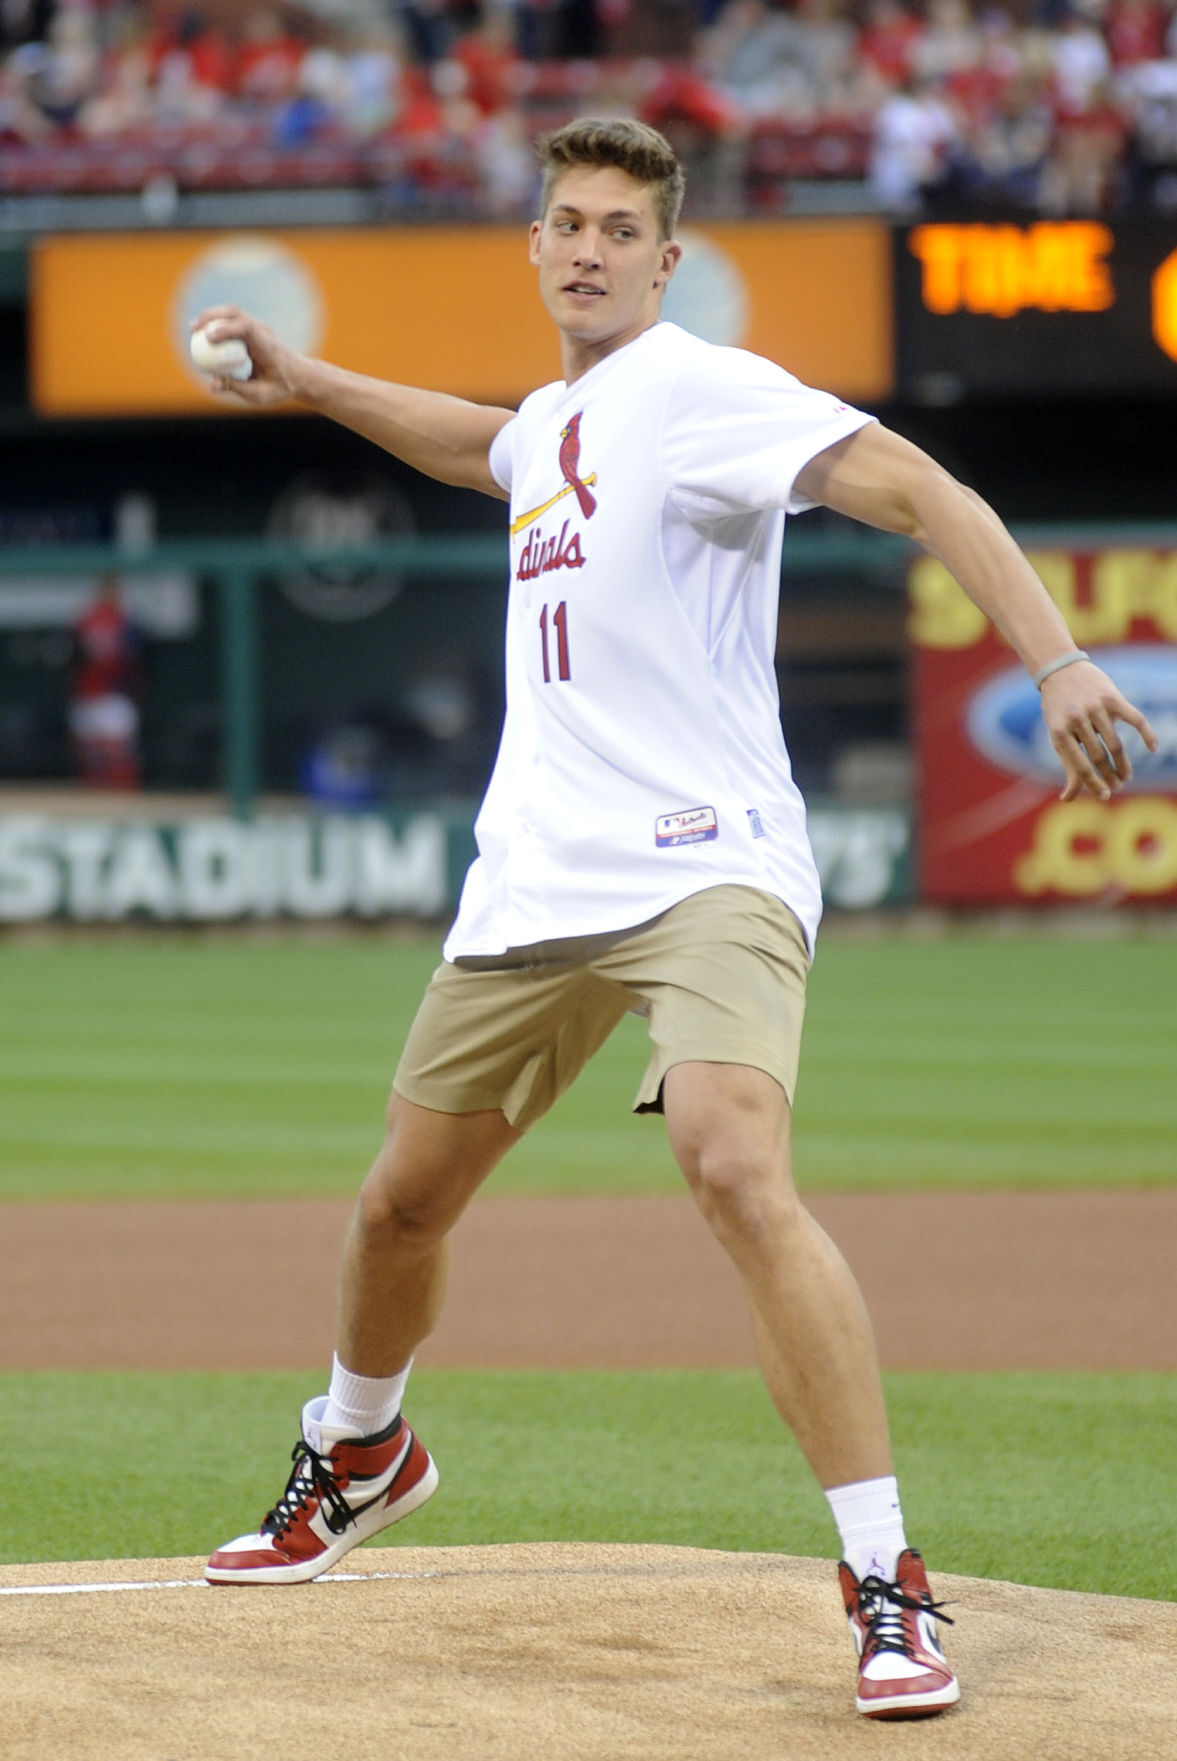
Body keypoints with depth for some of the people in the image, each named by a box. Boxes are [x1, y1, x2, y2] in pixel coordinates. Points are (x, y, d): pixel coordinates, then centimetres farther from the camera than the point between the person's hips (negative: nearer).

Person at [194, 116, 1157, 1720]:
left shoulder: (701, 391, -8)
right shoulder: (554, 424, 17)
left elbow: (915, 487, -22)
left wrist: (1055, 660, -35)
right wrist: (308, 386, 37)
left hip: (704, 871, -8)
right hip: (532, 882, 8)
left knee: (738, 1173, -30)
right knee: (402, 1199, 18)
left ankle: (890, 1587, -29)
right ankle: (357, 1455, 49)